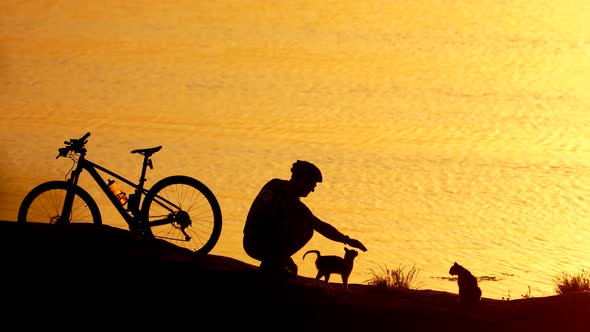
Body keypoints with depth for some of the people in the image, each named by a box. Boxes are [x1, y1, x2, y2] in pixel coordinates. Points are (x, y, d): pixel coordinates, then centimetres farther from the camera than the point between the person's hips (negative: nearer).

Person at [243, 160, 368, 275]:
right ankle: (274, 262, -6)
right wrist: (347, 240, -7)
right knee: (306, 230, -8)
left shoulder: (274, 184, 6)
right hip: (263, 248, -9)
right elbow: (322, 227, -15)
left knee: (291, 269, 27)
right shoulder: (292, 203, -18)